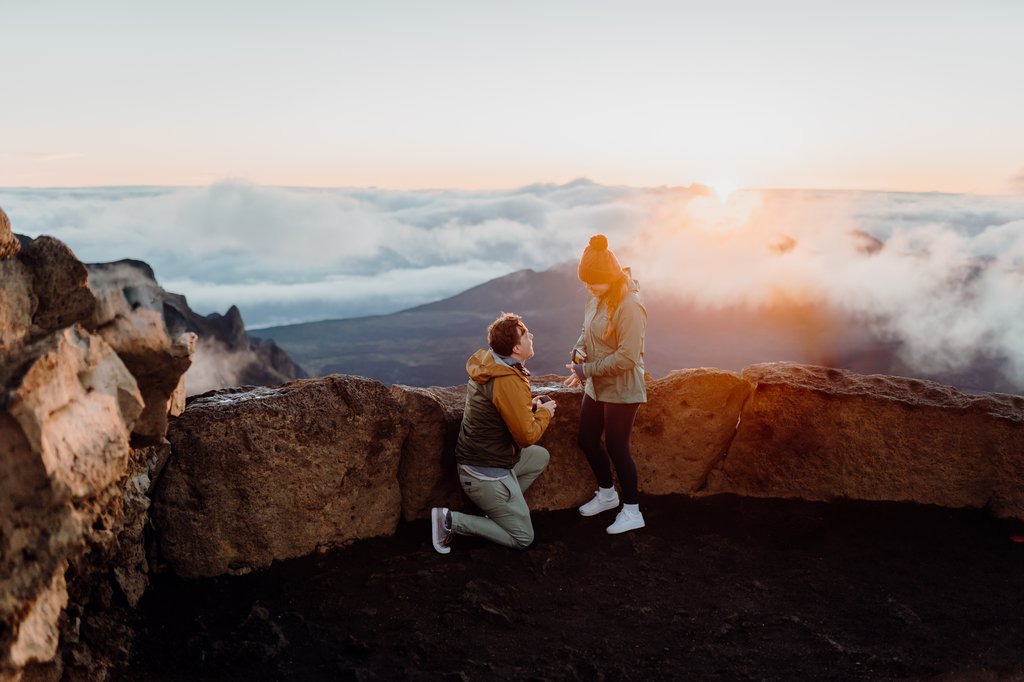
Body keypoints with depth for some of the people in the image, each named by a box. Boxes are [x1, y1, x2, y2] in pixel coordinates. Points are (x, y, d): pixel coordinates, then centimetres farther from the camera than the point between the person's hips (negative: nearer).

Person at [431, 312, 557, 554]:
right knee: (522, 538, 3)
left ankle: (499, 508, 19)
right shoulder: (509, 381, -27)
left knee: (541, 457, 25)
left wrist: (529, 406, 5)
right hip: (486, 474, -9)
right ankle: (451, 520, -3)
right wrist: (544, 412, -5)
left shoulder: (488, 363, 2)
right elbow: (527, 436, -23)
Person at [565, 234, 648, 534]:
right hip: (596, 386, 9)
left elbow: (627, 358, -27)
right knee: (587, 439, 16)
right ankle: (607, 494, 38)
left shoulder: (629, 306, -24)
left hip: (621, 389, -9)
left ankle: (632, 512, 17)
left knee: (616, 446, 0)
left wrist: (587, 370, -22)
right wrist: (579, 351, -4)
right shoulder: (597, 299, 2)